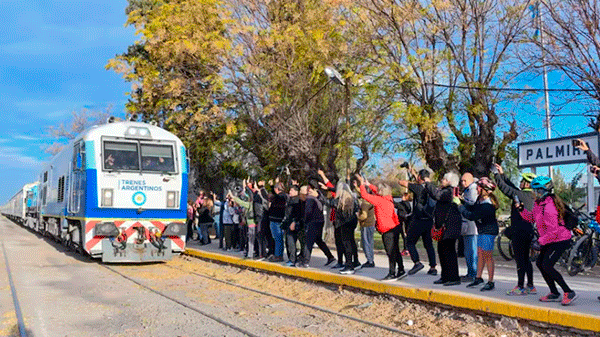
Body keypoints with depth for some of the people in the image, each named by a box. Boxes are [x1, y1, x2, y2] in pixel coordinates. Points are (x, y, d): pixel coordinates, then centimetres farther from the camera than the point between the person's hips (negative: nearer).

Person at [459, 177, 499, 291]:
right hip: (482, 230, 10)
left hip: (488, 231, -10)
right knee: (480, 255, 16)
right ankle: (478, 278, 28)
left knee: (488, 256, -3)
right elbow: (473, 209, 14)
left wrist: (460, 205, -16)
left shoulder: (487, 206, -28)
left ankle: (490, 282, 7)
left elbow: (471, 216, -26)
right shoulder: (481, 199, 2)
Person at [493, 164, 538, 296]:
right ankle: (530, 286, 20)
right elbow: (513, 187, 19)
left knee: (520, 260, -3)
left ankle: (520, 287, 2)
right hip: (528, 231, 9)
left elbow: (504, 188, -15)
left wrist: (496, 174, -3)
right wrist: (502, 174, 21)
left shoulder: (521, 195, -17)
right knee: (526, 260, 15)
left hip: (519, 232, -9)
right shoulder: (530, 196, 10)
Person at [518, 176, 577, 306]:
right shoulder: (539, 203, 6)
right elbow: (532, 218, 17)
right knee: (540, 263, 11)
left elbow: (554, 230, -27)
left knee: (547, 266, -16)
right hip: (550, 240, 11)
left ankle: (569, 292, -6)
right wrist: (523, 210, 1)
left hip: (560, 240, -11)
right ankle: (554, 293, 19)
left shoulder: (548, 207, -25)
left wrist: (542, 241, -18)